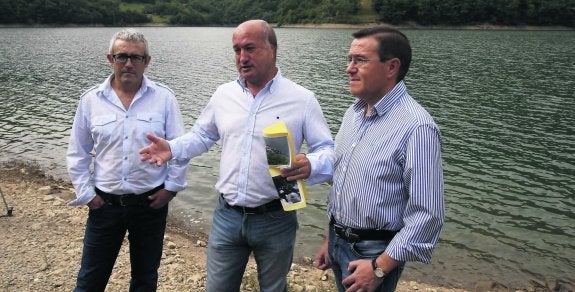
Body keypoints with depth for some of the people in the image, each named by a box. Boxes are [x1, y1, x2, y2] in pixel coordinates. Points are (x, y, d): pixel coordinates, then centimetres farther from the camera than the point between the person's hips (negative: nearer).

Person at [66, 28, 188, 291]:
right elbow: (77, 153, 6)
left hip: (151, 202, -1)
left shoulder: (164, 97, -5)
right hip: (105, 203, 1)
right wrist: (86, 193, 1)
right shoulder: (90, 99, -1)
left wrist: (172, 187, -5)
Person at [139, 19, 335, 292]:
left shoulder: (302, 99, -8)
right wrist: (172, 149, -4)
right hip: (227, 216, 3)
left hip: (276, 219, -3)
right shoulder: (223, 94, 4)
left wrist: (311, 166, -30)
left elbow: (329, 150, -8)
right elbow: (201, 136, 15)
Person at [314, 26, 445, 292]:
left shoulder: (416, 127, -22)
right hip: (339, 243, 7)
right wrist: (331, 239, 14)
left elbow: (426, 214, -22)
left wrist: (380, 267, -19)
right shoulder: (353, 113, 4)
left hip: (374, 252, -7)